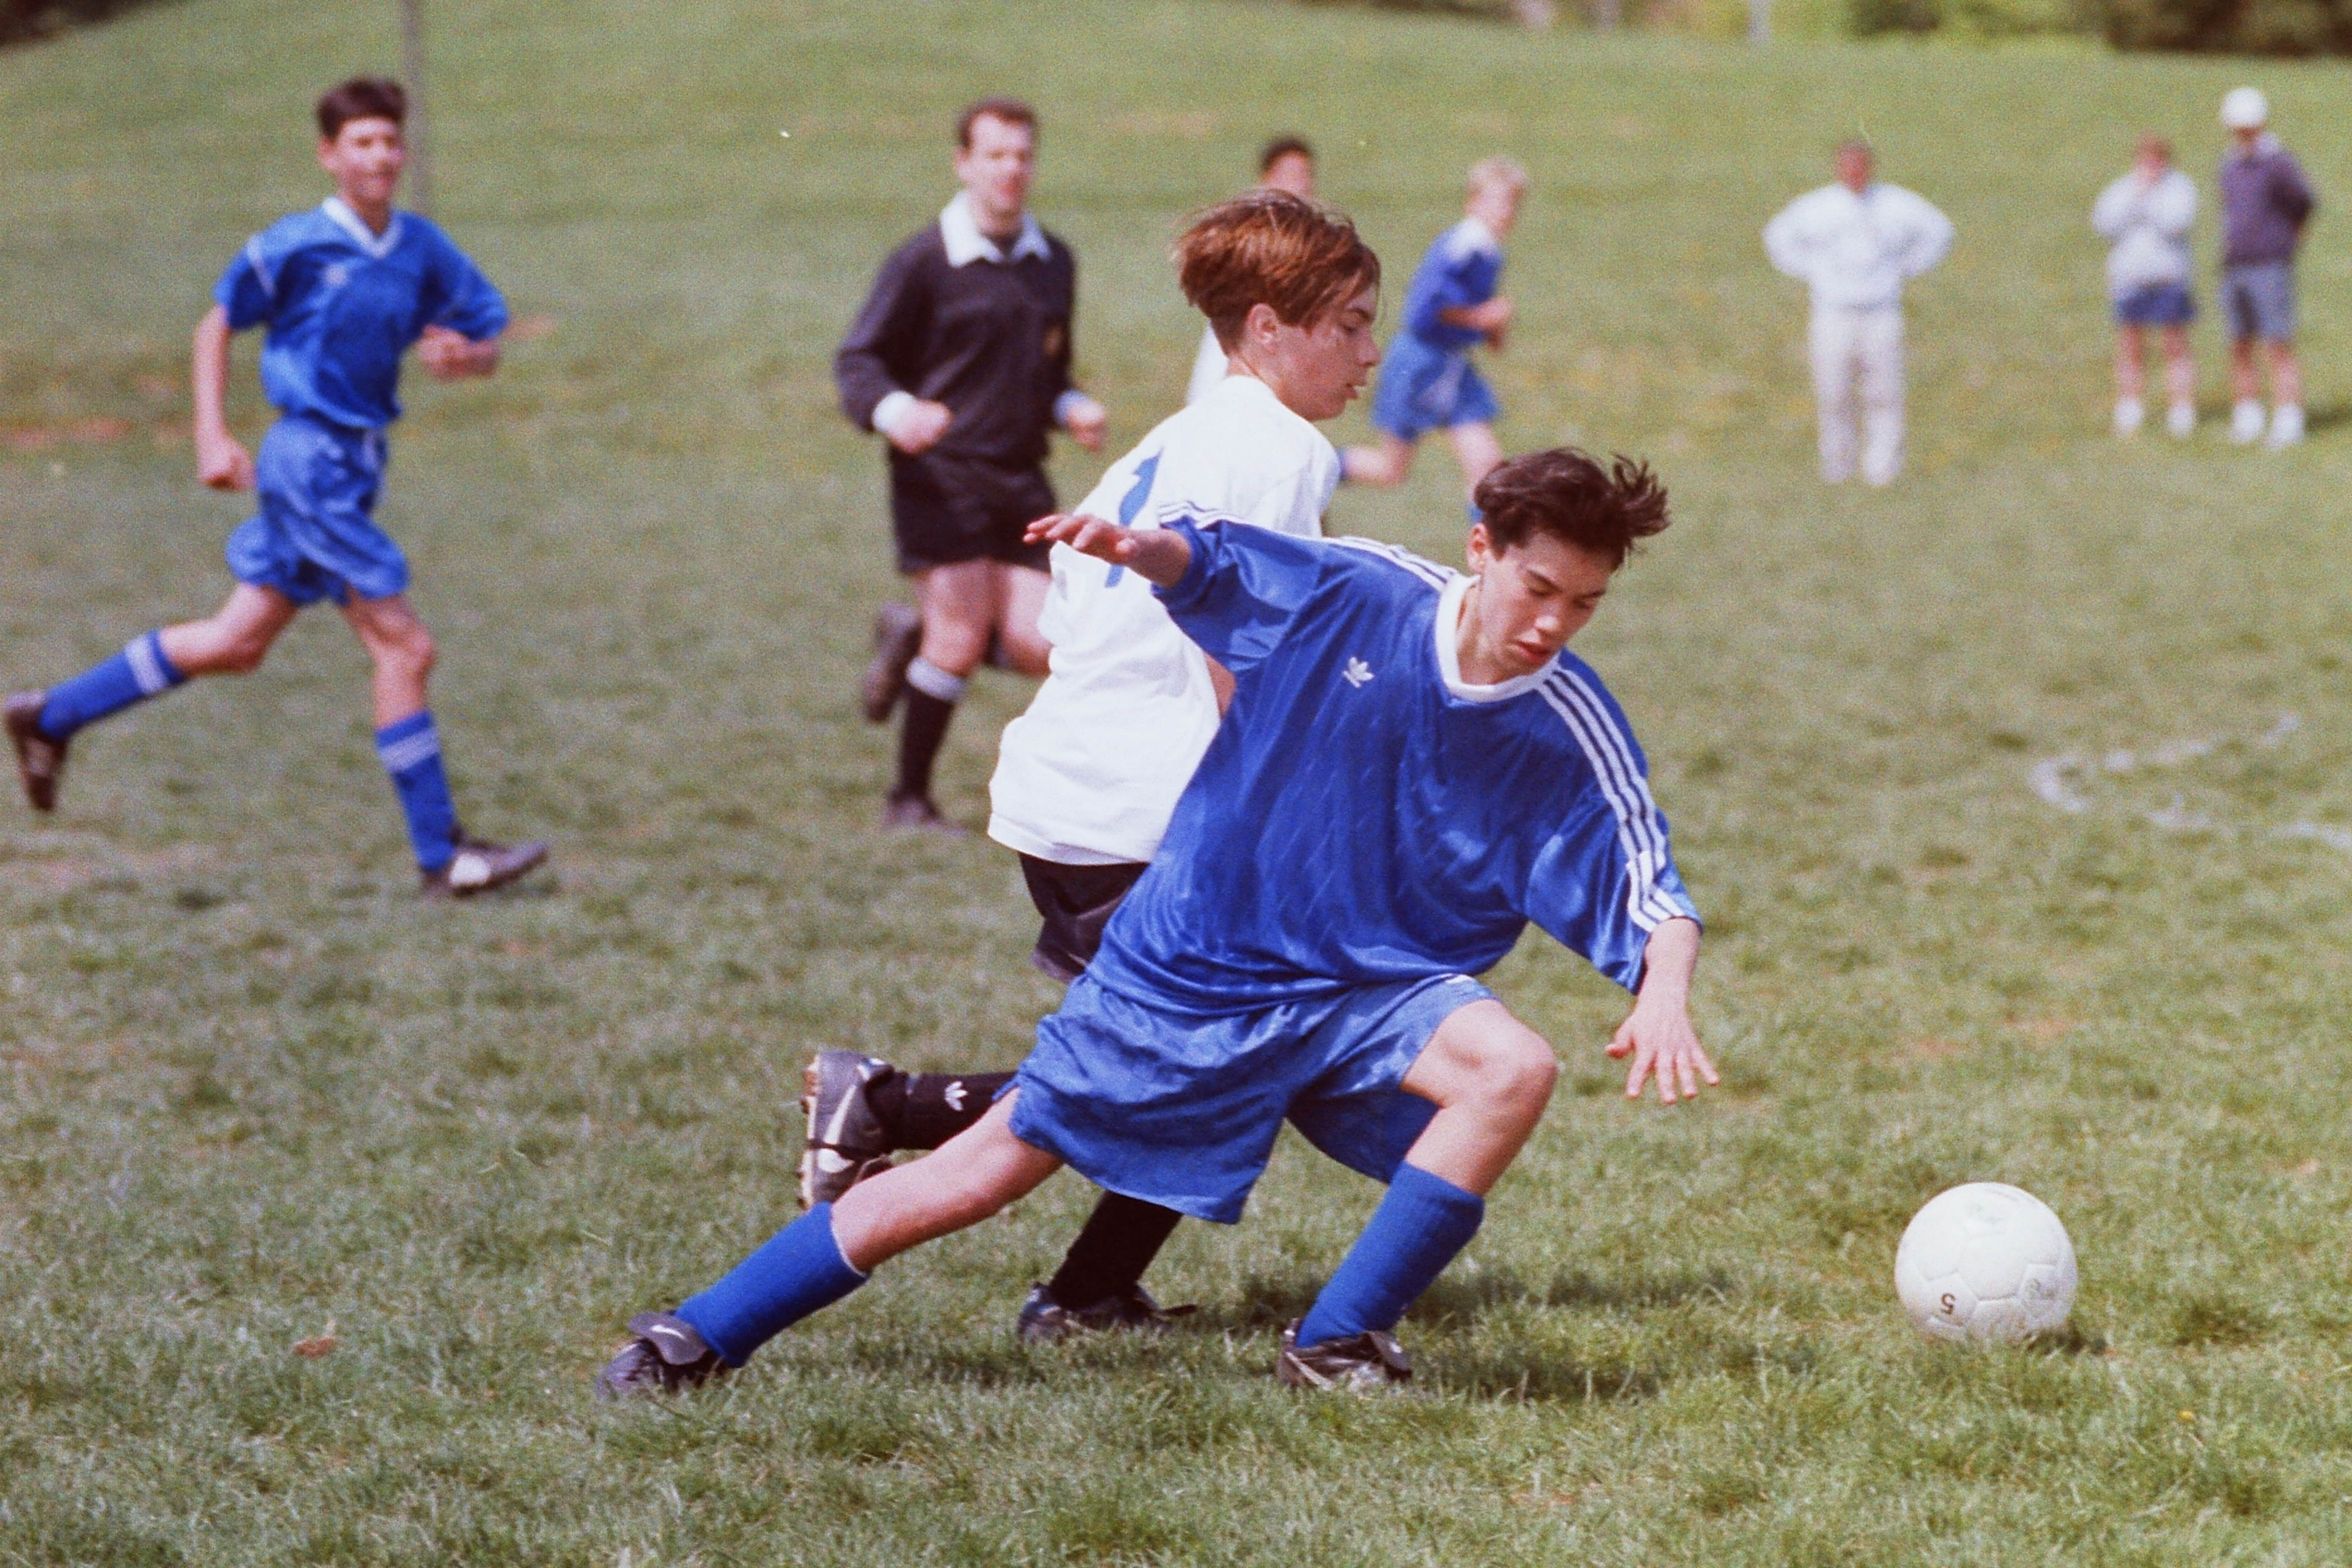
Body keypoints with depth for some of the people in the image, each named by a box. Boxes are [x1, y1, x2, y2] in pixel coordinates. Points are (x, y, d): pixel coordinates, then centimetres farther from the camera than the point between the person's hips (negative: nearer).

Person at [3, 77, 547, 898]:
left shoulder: (422, 249, 4)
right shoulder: (295, 246, -11)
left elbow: (489, 342, 10)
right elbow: (217, 327, 0)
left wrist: (463, 354, -13)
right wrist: (213, 437, -6)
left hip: (355, 461, 8)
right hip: (311, 456, -8)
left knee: (237, 644, 16)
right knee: (403, 649, -8)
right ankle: (441, 855, -2)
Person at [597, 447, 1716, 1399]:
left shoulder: (1572, 738, -13)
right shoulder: (1351, 594, -14)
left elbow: (1648, 891, -12)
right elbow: (1204, 567, 0)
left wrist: (1665, 989, -35)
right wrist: (1139, 547, -24)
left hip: (1370, 996, 1)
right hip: (1193, 965, -1)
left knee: (1514, 1069, -28)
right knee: (982, 1173, -3)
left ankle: (1336, 1348, -13)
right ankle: (695, 1340, 10)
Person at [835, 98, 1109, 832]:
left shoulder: (1054, 264, 14)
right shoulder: (923, 262, -4)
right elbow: (858, 360, -4)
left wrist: (1072, 409, 5)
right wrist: (895, 412, -24)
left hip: (1021, 478, 5)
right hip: (941, 472, -5)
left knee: (1035, 649, -6)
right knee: (961, 641, -12)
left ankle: (911, 633, 24)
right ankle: (909, 800, 7)